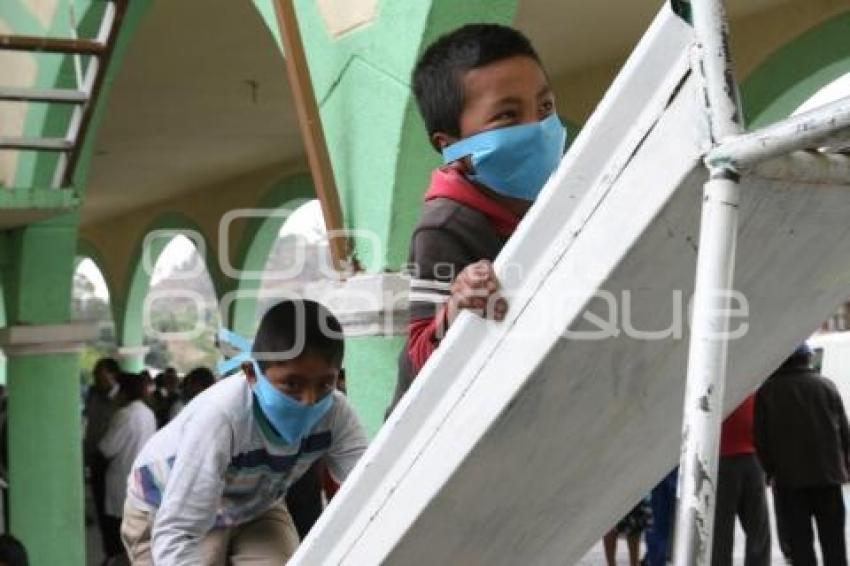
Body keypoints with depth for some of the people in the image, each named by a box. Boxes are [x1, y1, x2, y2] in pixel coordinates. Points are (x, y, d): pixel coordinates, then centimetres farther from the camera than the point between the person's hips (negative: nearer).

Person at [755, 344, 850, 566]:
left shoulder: (768, 391, -3)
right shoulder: (826, 385, 4)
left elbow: (761, 437, -4)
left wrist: (771, 470, 7)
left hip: (789, 476, -2)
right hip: (828, 474, 2)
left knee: (800, 540, 2)